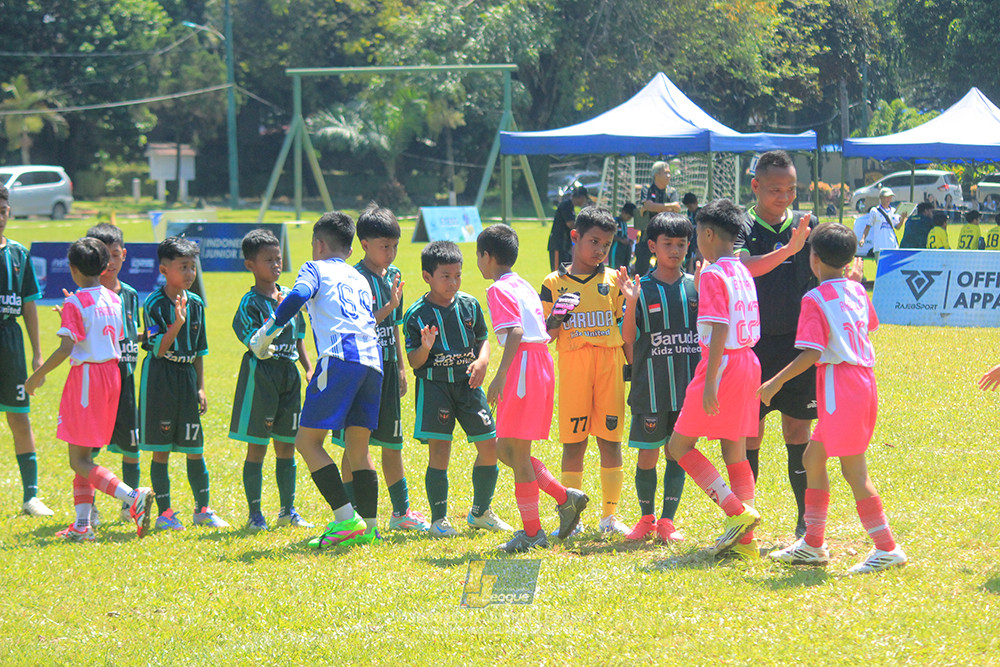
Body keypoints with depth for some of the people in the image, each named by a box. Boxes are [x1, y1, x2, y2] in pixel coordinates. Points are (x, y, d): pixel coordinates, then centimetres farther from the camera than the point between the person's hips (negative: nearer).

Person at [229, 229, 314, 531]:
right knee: (257, 447, -1)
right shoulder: (250, 303, -9)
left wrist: (310, 370, 7)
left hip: (289, 374, 6)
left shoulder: (291, 296, 11)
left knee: (286, 446, 11)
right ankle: (254, 512, 5)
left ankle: (288, 509, 20)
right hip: (261, 374, -6)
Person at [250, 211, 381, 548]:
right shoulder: (359, 279, 31)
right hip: (372, 359, 7)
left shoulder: (316, 268, 13)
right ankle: (368, 527, 7)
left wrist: (266, 334, 0)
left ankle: (347, 519, -15)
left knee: (307, 441, -4)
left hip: (340, 357, -7)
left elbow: (298, 296, -8)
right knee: (357, 449, 13)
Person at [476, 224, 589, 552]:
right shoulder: (524, 286, 19)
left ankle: (532, 532, 0)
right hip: (541, 363, 9)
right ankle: (565, 497, 9)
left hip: (523, 367, -9)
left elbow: (516, 332, -21)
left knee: (518, 451, -3)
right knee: (505, 448, 15)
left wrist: (500, 375, -25)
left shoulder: (499, 290, -8)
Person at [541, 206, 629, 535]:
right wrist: (556, 320, -15)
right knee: (573, 441, -1)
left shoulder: (614, 280, 9)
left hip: (610, 363, 1)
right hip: (573, 362, -1)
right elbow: (545, 334, 6)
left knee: (611, 440, 2)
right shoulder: (554, 283, 5)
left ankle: (610, 514, 10)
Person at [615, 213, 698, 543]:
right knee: (647, 454, 3)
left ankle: (667, 520, 13)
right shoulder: (642, 289, -1)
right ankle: (646, 518, 19)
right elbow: (628, 338, -6)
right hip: (650, 387, -2)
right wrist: (631, 304, -20)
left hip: (688, 386, 2)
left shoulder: (696, 287, 5)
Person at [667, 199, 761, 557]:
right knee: (734, 450, 11)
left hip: (722, 365, -8)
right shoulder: (743, 272, 13)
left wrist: (709, 383, -23)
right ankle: (745, 540, 9)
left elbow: (718, 331, -20)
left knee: (680, 446, 0)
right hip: (748, 364, 8)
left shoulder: (712, 275, -13)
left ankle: (737, 510, -10)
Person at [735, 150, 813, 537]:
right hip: (754, 343, -2)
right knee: (749, 433, 1)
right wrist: (788, 249, -33)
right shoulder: (742, 227, -4)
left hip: (798, 343, 2)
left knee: (798, 432, 5)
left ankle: (807, 519, 10)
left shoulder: (805, 226, 6)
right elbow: (741, 267, -24)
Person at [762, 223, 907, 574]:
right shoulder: (857, 291, 11)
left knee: (853, 470, -5)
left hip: (840, 385, -9)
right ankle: (813, 545, 20)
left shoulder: (815, 299, -11)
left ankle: (887, 549, -6)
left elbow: (811, 353, -18)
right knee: (813, 458, 17)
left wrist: (776, 382, -12)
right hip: (864, 382, 9)